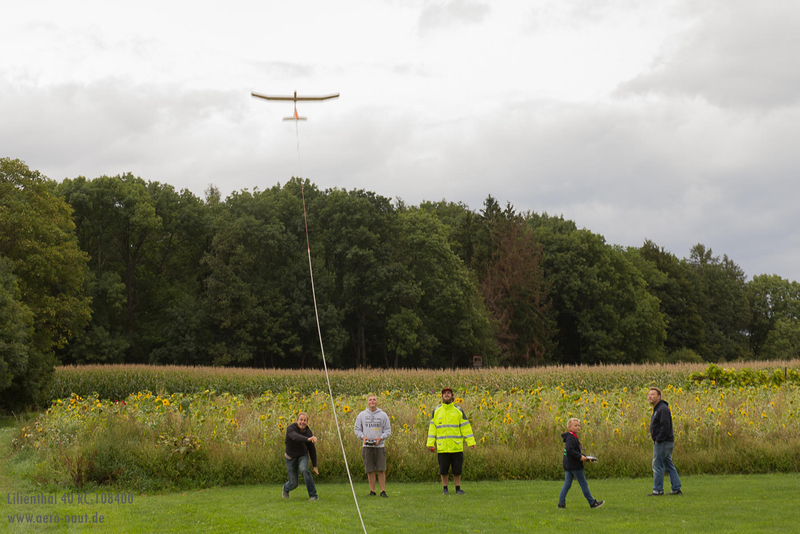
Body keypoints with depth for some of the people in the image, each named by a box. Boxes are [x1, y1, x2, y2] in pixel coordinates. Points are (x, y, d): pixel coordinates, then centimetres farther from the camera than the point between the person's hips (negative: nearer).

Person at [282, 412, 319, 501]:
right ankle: (286, 488, 41)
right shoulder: (290, 428, -23)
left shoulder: (308, 432, -12)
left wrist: (315, 466, 1)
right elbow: (295, 437, -47)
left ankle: (313, 496, -22)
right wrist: (308, 439, -65)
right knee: (294, 483, 1)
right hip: (291, 457, -1)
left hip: (303, 456, 1)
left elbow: (312, 450, -1)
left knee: (304, 470, -31)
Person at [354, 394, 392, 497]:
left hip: (379, 446, -1)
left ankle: (383, 491, 2)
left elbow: (388, 430, 8)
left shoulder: (383, 415, 6)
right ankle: (372, 491, 11)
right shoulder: (362, 415, 9)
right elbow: (357, 429, 13)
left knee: (381, 470, -4)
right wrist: (363, 437, -6)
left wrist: (381, 438, -10)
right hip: (367, 446, 1)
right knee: (370, 470, 3)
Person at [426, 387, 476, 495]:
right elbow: (432, 428, 8)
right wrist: (430, 443, 0)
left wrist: (471, 442, -3)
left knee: (457, 469, 3)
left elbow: (466, 427, 5)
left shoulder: (458, 411, 6)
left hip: (457, 447, 0)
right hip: (442, 447, 0)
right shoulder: (436, 411, 9)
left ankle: (458, 489, 14)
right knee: (443, 470, 3)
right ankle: (445, 489, 14)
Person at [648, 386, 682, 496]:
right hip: (666, 442, 10)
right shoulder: (657, 409, 18)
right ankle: (676, 489, 13)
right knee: (669, 466, 11)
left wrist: (658, 440, -20)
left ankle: (658, 490, -1)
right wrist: (657, 440, 11)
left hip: (663, 442, -10)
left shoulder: (663, 409, -15)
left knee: (657, 465, -5)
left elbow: (665, 426, -23)